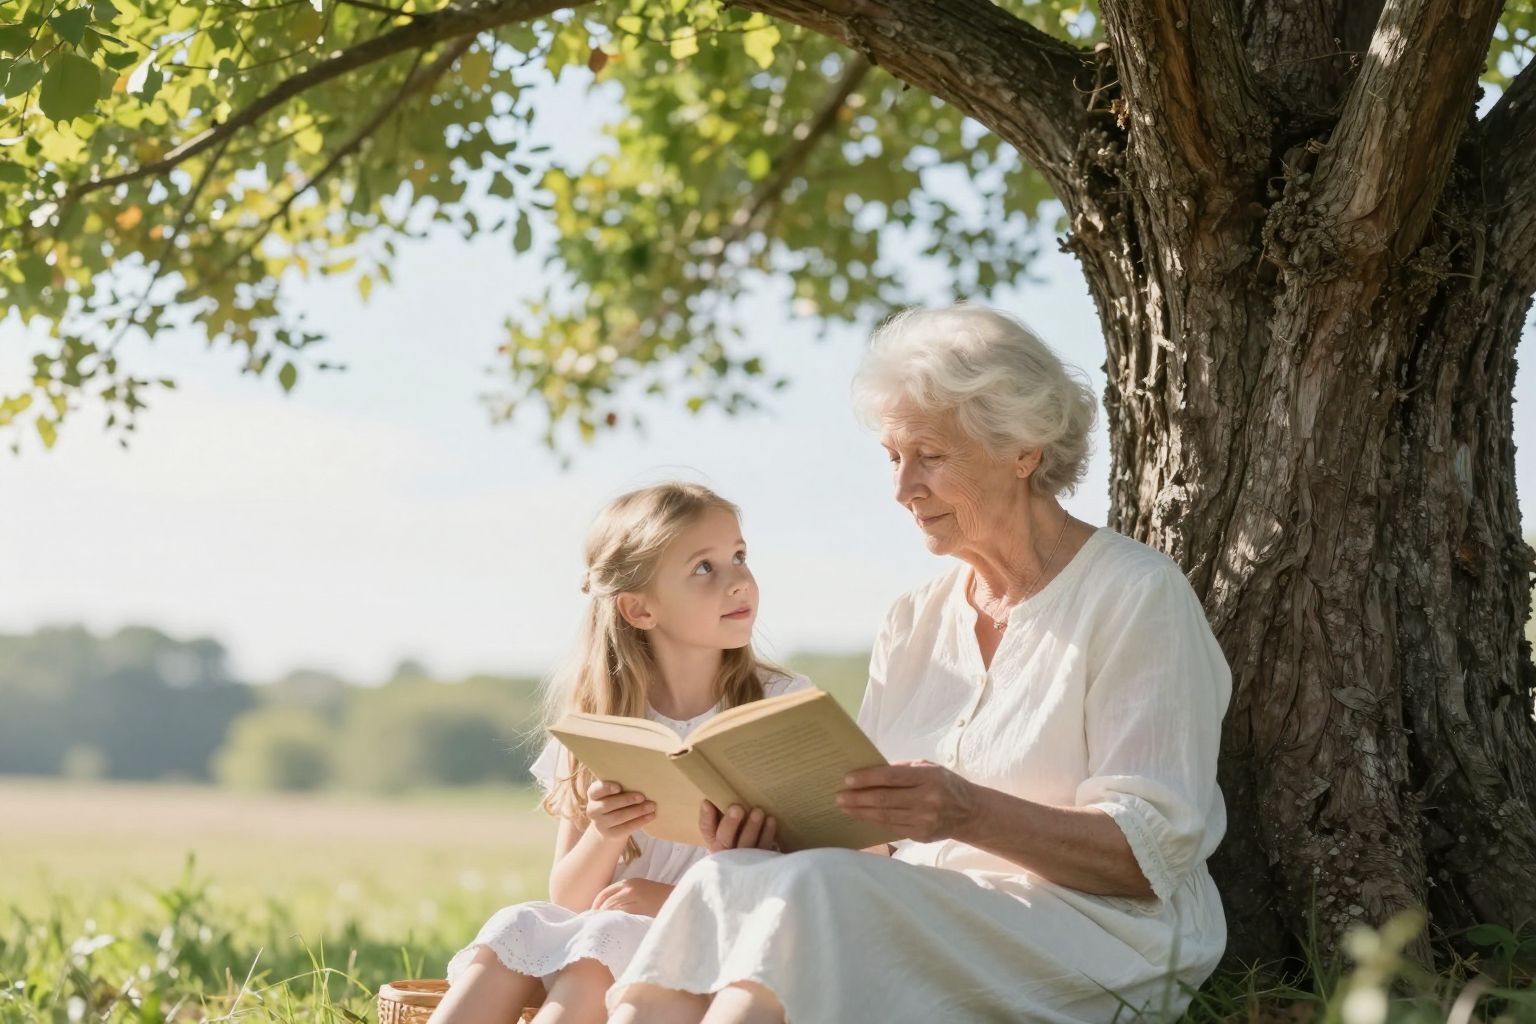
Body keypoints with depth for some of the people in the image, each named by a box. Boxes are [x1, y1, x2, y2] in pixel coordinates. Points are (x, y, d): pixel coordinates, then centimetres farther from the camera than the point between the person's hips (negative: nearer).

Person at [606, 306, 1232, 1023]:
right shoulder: (915, 622, 20)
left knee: (816, 891, -32)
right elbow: (869, 824, 13)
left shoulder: (1137, 598, -1)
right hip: (928, 922, 6)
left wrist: (971, 815, -27)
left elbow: (1152, 857, -11)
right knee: (731, 880, -26)